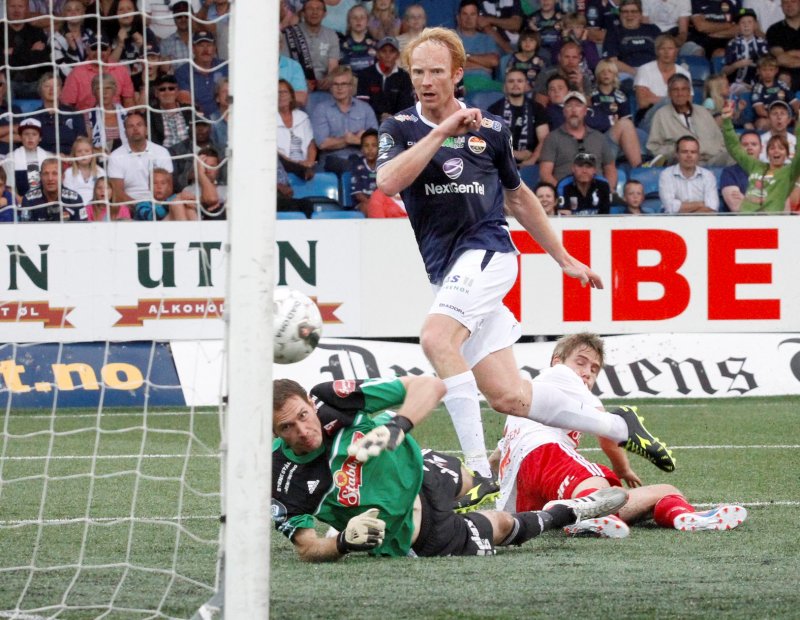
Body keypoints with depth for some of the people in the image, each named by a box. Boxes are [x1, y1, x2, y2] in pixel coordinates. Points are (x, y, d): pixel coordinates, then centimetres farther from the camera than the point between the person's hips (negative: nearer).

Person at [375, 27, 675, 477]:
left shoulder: (490, 130, 8)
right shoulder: (401, 129, 7)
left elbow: (519, 197, 23)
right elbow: (388, 182, -14)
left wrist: (564, 259, 27)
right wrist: (441, 131, -16)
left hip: (486, 250, -3)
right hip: (445, 269, 3)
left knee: (437, 338, -31)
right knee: (508, 397, -3)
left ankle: (480, 474, -33)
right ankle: (619, 428, 16)